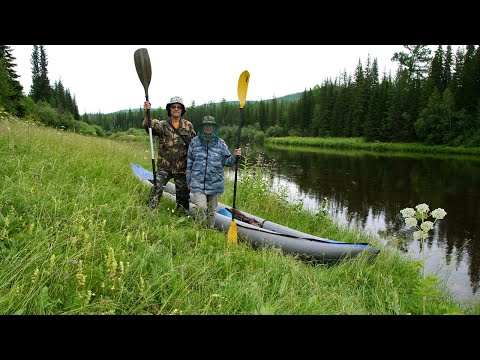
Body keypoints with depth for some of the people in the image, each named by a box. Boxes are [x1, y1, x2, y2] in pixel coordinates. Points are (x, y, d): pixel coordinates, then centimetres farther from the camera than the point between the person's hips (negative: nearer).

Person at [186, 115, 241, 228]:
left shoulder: (220, 143, 3)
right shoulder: (195, 142, 3)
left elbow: (226, 161, 7)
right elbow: (189, 163, 9)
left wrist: (235, 156, -14)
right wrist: (188, 181, 10)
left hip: (215, 184, 1)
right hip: (198, 183, -1)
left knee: (211, 211, 12)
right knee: (201, 207, -17)